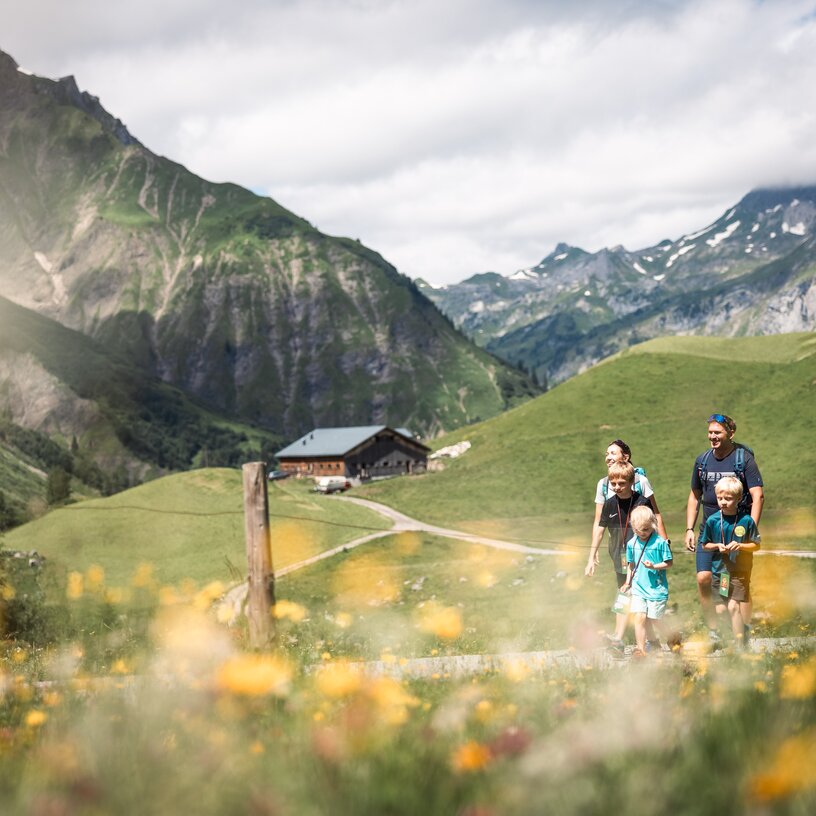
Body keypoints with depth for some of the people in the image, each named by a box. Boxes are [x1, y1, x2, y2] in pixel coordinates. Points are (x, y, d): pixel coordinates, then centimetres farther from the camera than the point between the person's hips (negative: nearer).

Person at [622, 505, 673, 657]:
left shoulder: (660, 542, -11)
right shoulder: (632, 543, 2)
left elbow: (668, 563, -6)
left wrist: (654, 566, -20)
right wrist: (627, 582, 12)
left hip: (657, 588, -3)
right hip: (638, 588, 3)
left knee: (655, 620, 4)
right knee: (639, 617, -7)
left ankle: (671, 639, 31)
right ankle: (640, 649, -1)